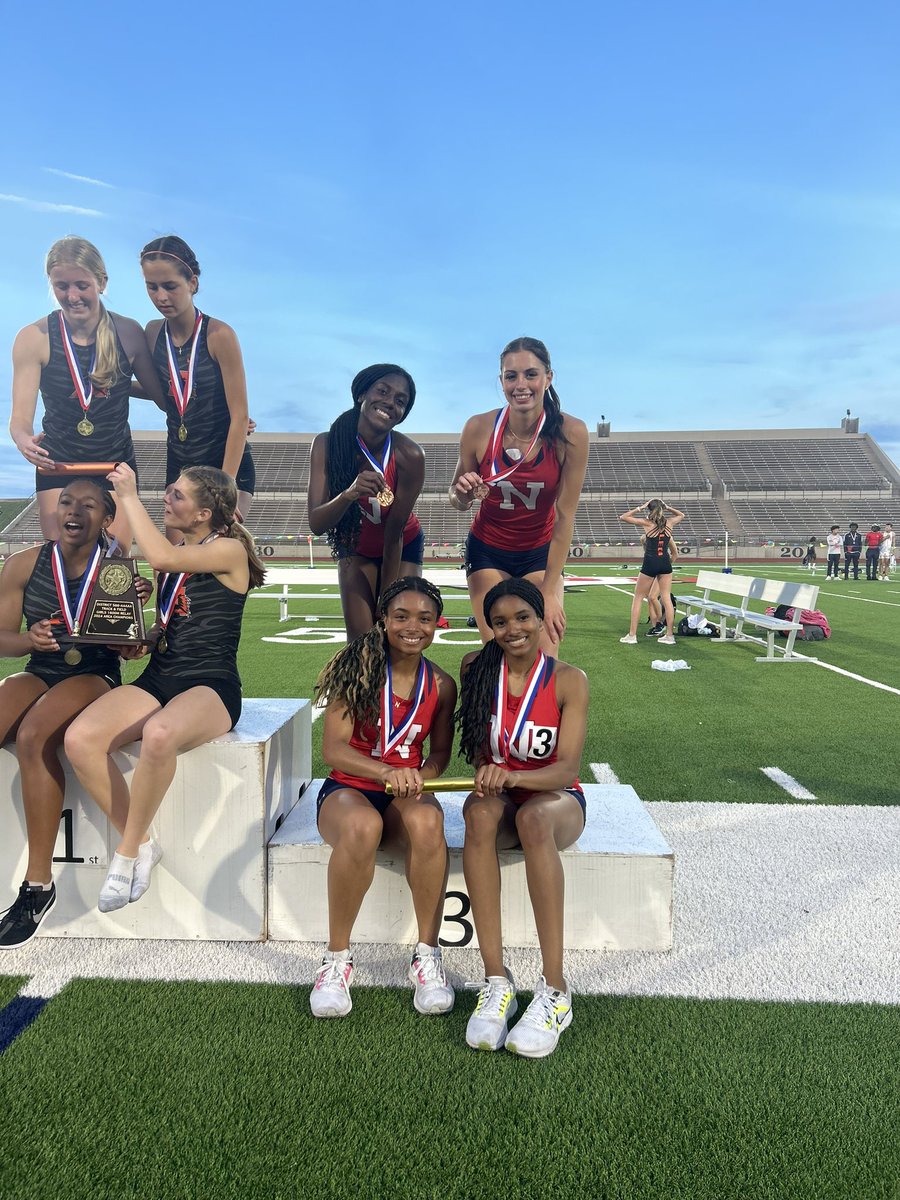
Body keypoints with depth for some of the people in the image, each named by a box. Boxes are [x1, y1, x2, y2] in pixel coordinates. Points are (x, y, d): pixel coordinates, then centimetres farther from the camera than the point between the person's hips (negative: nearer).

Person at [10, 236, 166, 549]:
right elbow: (21, 416, -10)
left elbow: (163, 395, 0)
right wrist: (24, 440, -34)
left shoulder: (128, 333, -6)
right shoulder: (34, 338, -8)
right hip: (57, 466, 0)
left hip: (117, 464, 1)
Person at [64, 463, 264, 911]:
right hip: (157, 678, 7)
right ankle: (142, 843, -5)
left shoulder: (230, 550, -5)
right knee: (79, 740, -22)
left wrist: (129, 496, -9)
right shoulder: (174, 552, 16)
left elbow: (162, 557, -19)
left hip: (211, 686, -6)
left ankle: (128, 852, -16)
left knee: (159, 734, -40)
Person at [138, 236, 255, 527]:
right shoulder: (153, 334, 1)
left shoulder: (219, 335, -15)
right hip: (179, 467, 5)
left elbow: (240, 416, -15)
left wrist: (226, 485, -17)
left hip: (227, 466, -5)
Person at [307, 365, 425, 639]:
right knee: (359, 639, -6)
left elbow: (395, 531, -20)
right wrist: (348, 494, -50)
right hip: (355, 547, 1)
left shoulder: (410, 455, -29)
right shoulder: (327, 444, -24)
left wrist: (387, 600, -15)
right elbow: (316, 523, -30)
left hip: (404, 547, -1)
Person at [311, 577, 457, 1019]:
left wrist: (419, 777, -11)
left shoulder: (440, 685, 3)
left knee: (427, 822, -35)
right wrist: (386, 772, -31)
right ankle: (337, 957, -16)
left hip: (406, 794, 2)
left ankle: (427, 953, -16)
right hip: (349, 788, -2)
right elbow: (333, 749, -13)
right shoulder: (359, 670, -8)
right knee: (362, 827, -39)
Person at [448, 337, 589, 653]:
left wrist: (549, 592, -17)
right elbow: (458, 502, -3)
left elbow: (565, 516, -16)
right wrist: (463, 494, -28)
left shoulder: (570, 432, -19)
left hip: (541, 552, 0)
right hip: (488, 550, 0)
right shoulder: (478, 428, -16)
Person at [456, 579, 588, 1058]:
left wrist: (512, 776, -37)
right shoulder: (477, 669, -4)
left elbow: (567, 768, -18)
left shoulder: (569, 680, -12)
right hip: (498, 797, 2)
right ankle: (496, 980, -30)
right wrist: (486, 778, -13)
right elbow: (477, 749, 8)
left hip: (556, 799, -2)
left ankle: (555, 990, -31)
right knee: (481, 812, -35)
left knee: (534, 818, -38)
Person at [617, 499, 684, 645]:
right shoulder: (669, 523, 6)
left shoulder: (646, 523, -5)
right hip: (665, 563, 4)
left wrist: (639, 508, 4)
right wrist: (667, 507, 18)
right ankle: (669, 635, 8)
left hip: (650, 564, -4)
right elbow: (682, 515, 29)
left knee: (638, 598, 6)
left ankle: (632, 635, 4)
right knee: (666, 598, 7)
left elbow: (622, 517, 2)